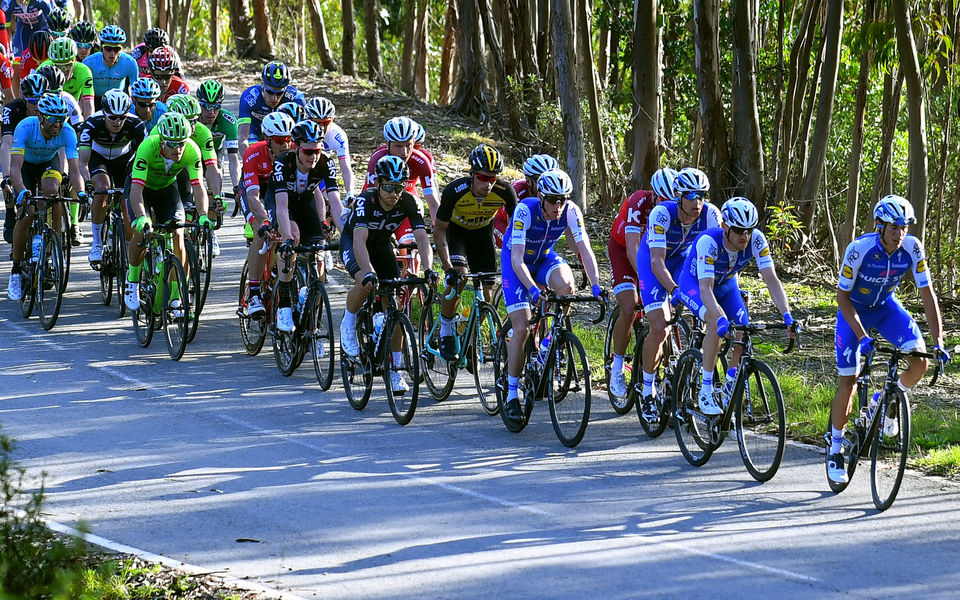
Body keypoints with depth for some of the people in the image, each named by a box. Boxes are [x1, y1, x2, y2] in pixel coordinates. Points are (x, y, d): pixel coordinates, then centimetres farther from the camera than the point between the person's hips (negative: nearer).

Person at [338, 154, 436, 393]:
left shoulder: (408, 202, -25)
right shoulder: (366, 200, -35)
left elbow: (422, 238, -32)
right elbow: (359, 241, -46)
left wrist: (429, 269, -49)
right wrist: (368, 272, -61)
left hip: (382, 244, 4)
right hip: (352, 241, -3)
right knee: (365, 283, -35)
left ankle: (394, 370, 1)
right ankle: (348, 324, -4)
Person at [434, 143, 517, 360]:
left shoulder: (505, 191, -29)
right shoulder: (455, 191, -34)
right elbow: (439, 230, -24)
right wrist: (448, 268, -33)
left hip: (482, 231, 3)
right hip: (455, 230, -3)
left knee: (486, 290, -5)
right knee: (458, 277, -26)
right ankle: (446, 332, -8)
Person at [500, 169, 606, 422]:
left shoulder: (571, 211, -23)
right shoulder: (525, 210, -32)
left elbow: (585, 250, -25)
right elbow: (517, 260, -37)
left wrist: (596, 286, -39)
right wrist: (533, 289, -51)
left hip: (544, 258, 3)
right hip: (516, 261, -3)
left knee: (566, 285, -32)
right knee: (522, 329, -13)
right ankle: (512, 395, -2)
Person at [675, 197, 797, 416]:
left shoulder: (756, 240, -27)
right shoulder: (708, 242, -38)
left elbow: (771, 279, -29)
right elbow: (705, 289, -44)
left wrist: (787, 316, -42)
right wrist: (721, 319, -59)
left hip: (726, 284, 4)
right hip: (694, 284, -4)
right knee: (717, 324, -33)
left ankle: (730, 387, 12)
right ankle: (706, 390, -22)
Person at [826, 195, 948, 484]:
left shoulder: (912, 249, -23)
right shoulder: (859, 250, -31)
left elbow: (928, 295, -18)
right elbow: (842, 296, -23)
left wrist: (938, 342, -26)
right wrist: (863, 337, -32)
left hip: (886, 307, 3)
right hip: (854, 310, -3)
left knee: (920, 362, -19)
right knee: (849, 383, -7)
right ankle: (835, 447, 12)